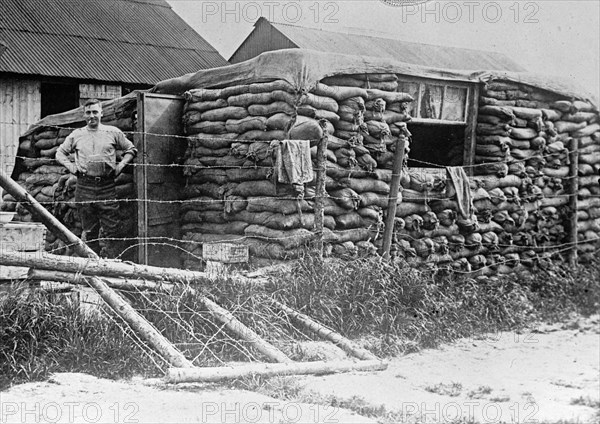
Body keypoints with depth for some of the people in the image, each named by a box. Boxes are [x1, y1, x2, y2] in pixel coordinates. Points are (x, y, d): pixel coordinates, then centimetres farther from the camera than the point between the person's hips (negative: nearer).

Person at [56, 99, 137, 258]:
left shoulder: (113, 132, 10)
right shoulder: (76, 135, 13)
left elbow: (131, 150, 16)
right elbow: (60, 153, 22)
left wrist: (120, 166, 3)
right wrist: (71, 166, 6)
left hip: (107, 186, -1)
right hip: (84, 186, 1)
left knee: (112, 230, -7)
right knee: (89, 230, 5)